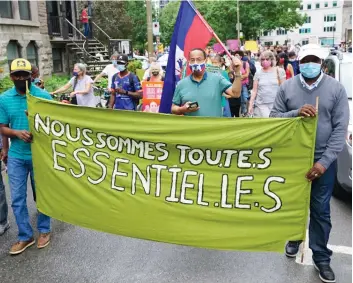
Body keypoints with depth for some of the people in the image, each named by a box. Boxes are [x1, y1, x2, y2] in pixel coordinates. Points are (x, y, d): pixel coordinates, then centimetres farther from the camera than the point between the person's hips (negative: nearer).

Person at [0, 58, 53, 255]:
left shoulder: (43, 96, -7)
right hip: (16, 156, 2)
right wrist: (17, 132, -19)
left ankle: (44, 231, 31)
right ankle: (25, 236, 23)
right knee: (17, 198, 8)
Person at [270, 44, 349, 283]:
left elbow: (340, 129, -8)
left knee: (320, 209, 6)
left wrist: (324, 161, -15)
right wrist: (295, 113, -21)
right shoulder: (287, 87, -1)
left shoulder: (336, 88, -6)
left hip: (323, 159, -1)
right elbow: (274, 118, -1)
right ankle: (295, 238, 42)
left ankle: (321, 256, 21)